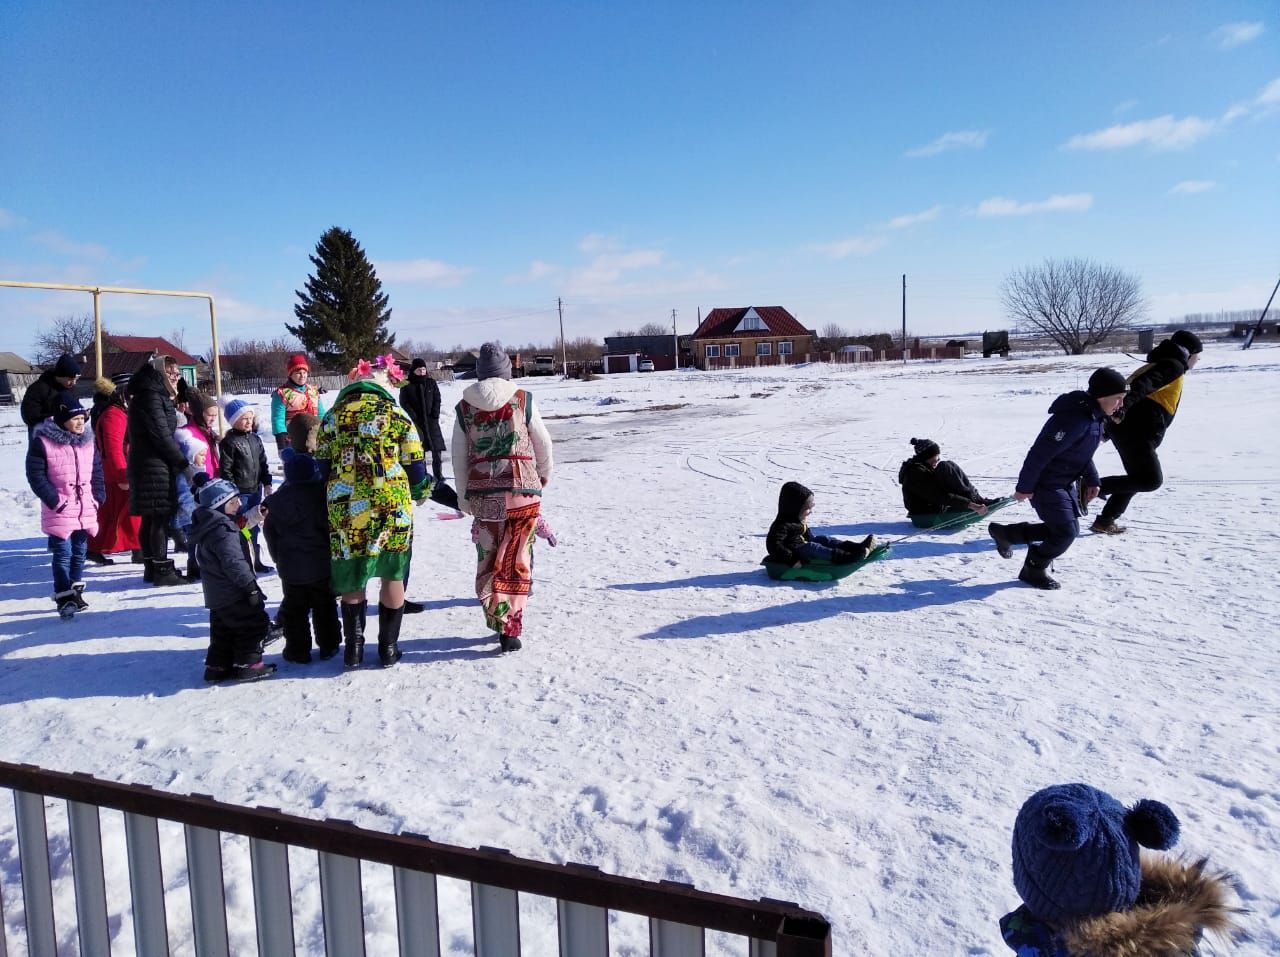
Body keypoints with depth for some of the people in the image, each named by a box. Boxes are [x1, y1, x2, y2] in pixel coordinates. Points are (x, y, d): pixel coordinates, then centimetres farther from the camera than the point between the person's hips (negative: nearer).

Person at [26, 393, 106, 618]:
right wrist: (55, 501, -14)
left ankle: (75, 590, 28)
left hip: (86, 509, 5)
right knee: (63, 553, -5)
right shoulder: (43, 442, -9)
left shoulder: (87, 440, 8)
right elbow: (36, 475, -10)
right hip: (60, 510, -5)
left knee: (80, 551, 14)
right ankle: (64, 597, 3)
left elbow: (96, 471, 13)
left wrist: (98, 498, 4)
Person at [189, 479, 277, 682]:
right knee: (255, 623, -1)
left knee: (223, 631, 18)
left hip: (217, 595, 10)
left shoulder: (206, 527, 12)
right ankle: (248, 664, 2)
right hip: (233, 593, -10)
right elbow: (234, 561, -27)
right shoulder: (223, 529, -21)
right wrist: (250, 585, -23)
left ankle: (218, 665, 22)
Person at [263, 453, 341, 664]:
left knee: (294, 609, 10)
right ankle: (328, 646, 17)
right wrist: (333, 553, 10)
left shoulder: (277, 500, 0)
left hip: (291, 568, 1)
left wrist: (279, 557, 18)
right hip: (322, 565, -1)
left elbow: (269, 531, 8)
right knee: (324, 606, 11)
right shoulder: (322, 494, -9)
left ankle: (298, 650, 12)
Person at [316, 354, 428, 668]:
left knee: (352, 580, 14)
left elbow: (323, 467, 10)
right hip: (393, 509, -2)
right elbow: (414, 465, 2)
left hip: (346, 510, 2)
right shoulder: (396, 415, -1)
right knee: (392, 575, 10)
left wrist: (332, 502, 23)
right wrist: (420, 492, 20)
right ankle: (388, 647, 16)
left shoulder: (332, 417, 7)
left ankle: (354, 647, 18)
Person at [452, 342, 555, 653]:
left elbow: (459, 458, 7)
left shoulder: (464, 408, 2)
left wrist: (464, 497, 18)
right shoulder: (523, 400, -4)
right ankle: (510, 628, 3)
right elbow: (543, 443, 4)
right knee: (517, 561, 4)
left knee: (488, 559, 14)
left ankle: (496, 618, 16)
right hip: (523, 490, -2)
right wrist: (544, 473, 24)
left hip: (482, 494, 2)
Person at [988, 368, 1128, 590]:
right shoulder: (1074, 418, -29)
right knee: (1065, 532, -7)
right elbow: (1041, 453, -28)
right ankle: (1034, 570, 16)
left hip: (1065, 483, 10)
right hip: (1046, 484, -10)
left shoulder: (1094, 416, 3)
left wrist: (1091, 479, 12)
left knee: (1068, 529, 14)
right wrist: (1025, 487, -23)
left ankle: (1005, 533, 25)